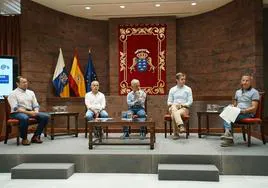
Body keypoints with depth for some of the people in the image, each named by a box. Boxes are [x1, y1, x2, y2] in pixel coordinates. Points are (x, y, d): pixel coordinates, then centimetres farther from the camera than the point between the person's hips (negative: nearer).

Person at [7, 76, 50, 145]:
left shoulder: (31, 92, 15)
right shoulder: (13, 94, -2)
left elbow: (36, 105, 12)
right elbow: (15, 108, -13)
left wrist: (36, 112, -11)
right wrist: (28, 112, -23)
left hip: (31, 112, 6)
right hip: (17, 113, -6)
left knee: (46, 116, -16)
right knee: (24, 118, -41)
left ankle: (36, 136, -8)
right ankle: (24, 139, -18)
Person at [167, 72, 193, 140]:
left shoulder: (188, 89, 9)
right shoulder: (172, 89, 15)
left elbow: (190, 101, 5)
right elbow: (169, 101, 15)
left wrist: (183, 105, -12)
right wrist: (170, 105, -8)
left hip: (184, 108, -2)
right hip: (174, 107, 2)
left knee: (174, 115, -36)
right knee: (173, 110, -38)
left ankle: (176, 133, -38)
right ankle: (181, 125, -53)